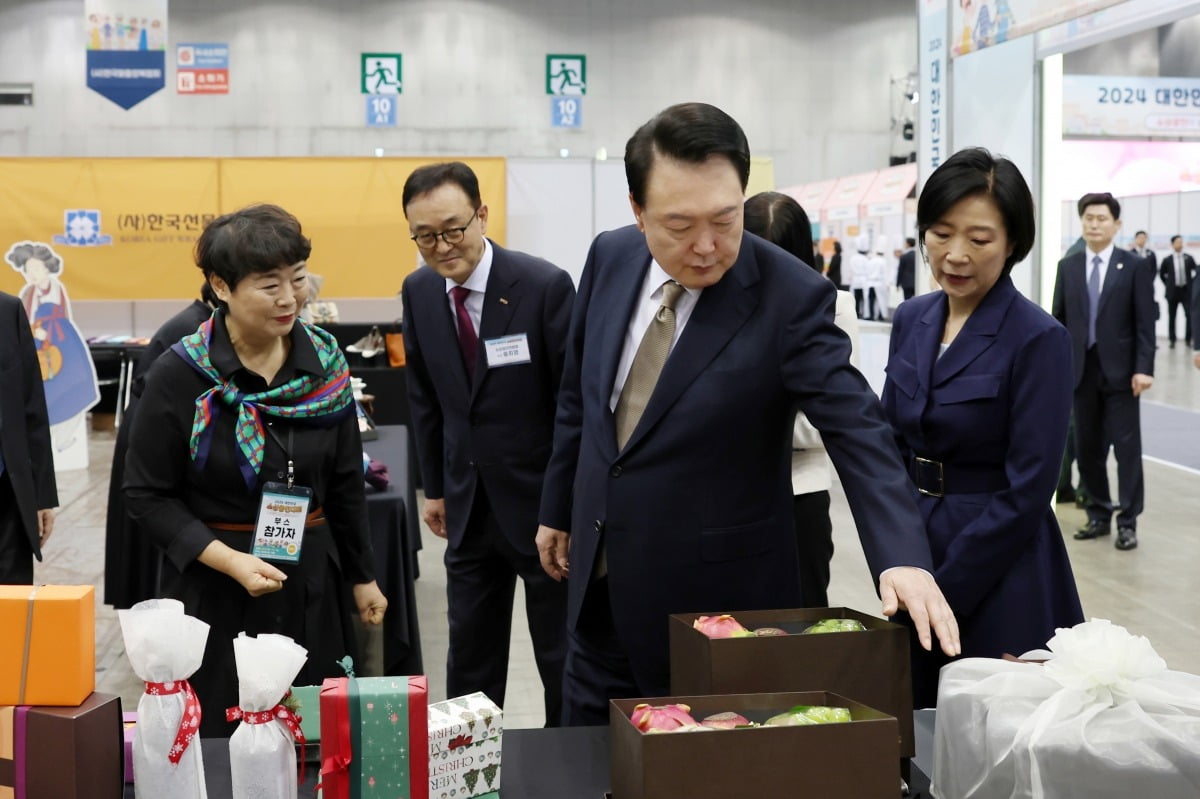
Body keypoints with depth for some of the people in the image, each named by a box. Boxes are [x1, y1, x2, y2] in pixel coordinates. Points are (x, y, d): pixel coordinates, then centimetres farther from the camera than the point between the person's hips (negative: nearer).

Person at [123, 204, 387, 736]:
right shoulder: (179, 374, -11)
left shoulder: (325, 362, 2)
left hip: (311, 590, 4)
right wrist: (230, 561, -20)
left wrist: (363, 577, 15)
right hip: (214, 593, -3)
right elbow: (148, 497, -8)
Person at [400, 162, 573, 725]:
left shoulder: (545, 286, -17)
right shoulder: (419, 292, 1)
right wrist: (434, 487, 14)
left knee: (563, 660, 9)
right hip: (469, 505, 5)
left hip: (543, 503, -5)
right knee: (469, 662, 15)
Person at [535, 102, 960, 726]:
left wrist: (903, 558, -36)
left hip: (715, 595, -5)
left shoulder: (790, 296, -18)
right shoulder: (610, 259, -2)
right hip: (598, 584, 5)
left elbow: (858, 431, -22)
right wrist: (558, 509, 18)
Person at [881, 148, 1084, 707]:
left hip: (998, 578, -6)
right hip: (914, 552, 6)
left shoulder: (1038, 340, -14)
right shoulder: (912, 321, 5)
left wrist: (945, 591, -15)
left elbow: (1027, 490, -16)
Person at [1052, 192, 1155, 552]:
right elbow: (1059, 319, 10)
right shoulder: (1067, 266, 8)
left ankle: (1128, 522, 5)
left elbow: (1145, 322, -4)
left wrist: (1143, 368, -12)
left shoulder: (1135, 266, -1)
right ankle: (1099, 516, 18)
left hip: (1120, 370, -3)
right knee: (1087, 448, 7)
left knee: (1126, 447, -1)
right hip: (1082, 370, 3)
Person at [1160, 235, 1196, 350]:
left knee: (1190, 315, -6)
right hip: (1173, 291, 0)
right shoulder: (1167, 260, -1)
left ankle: (1188, 339, 6)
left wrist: (1192, 283, 5)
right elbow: (1162, 274, 12)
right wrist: (1167, 285, 6)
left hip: (1186, 290, 0)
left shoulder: (1188, 258, 2)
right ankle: (1172, 340, 12)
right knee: (1172, 317, 4)